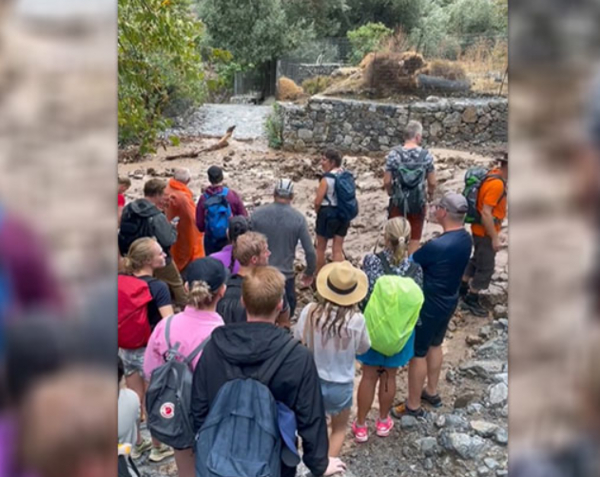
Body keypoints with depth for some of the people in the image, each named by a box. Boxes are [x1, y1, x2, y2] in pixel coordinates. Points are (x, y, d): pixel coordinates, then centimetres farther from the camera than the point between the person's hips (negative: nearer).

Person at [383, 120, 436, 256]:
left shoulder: (394, 154, -10)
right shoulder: (426, 155, -8)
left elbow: (387, 182, -8)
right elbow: (432, 183, -4)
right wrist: (430, 193, 18)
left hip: (398, 202, 0)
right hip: (418, 203, 0)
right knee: (415, 239, 13)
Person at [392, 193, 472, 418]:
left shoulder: (437, 245, -32)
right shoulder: (465, 239, -5)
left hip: (428, 307, -8)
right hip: (448, 302, 8)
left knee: (418, 354, 8)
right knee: (435, 346, 26)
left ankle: (413, 405, 23)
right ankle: (432, 392, 43)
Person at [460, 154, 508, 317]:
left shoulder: (496, 175, 2)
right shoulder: (496, 183, -28)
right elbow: (486, 213, -29)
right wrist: (495, 238, -24)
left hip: (482, 229, 10)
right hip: (485, 232, -10)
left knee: (477, 260, 23)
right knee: (486, 267, 3)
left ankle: (463, 289, 38)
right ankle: (471, 300, 16)